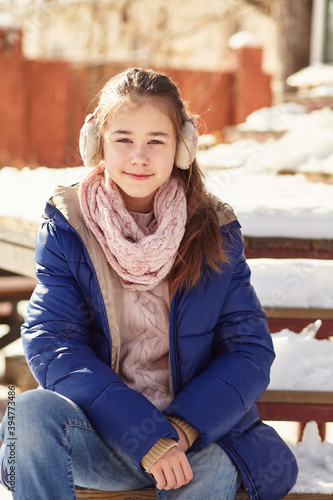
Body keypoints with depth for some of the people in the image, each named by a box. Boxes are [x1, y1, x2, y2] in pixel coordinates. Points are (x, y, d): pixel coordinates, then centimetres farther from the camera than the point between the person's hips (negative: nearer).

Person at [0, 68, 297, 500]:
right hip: (99, 438, 1)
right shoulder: (65, 228, -1)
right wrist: (146, 436, -22)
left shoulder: (215, 233, 1)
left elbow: (250, 351, -1)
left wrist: (182, 428, -19)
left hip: (198, 436, 0)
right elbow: (50, 344, -11)